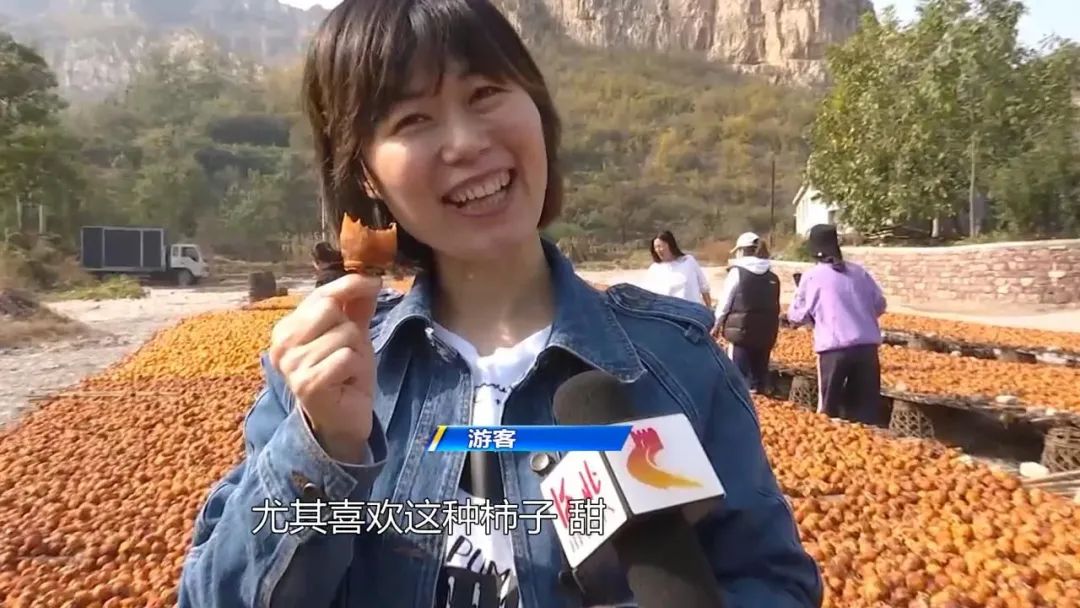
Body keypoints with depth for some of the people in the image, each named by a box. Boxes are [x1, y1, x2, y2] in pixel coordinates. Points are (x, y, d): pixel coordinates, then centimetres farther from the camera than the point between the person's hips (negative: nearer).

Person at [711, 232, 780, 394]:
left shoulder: (737, 271, -5)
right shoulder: (772, 276, 8)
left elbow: (725, 300, -3)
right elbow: (775, 305, 6)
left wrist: (717, 324, 8)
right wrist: (772, 329, 14)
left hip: (741, 328, -4)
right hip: (766, 330, 5)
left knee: (738, 371, 0)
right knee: (759, 370, 12)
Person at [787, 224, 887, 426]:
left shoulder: (812, 275, 0)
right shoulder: (859, 271, 11)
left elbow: (796, 315, 3)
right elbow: (880, 304, 15)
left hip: (835, 347, -4)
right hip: (867, 345, 4)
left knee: (830, 407, 7)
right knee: (867, 405, 13)